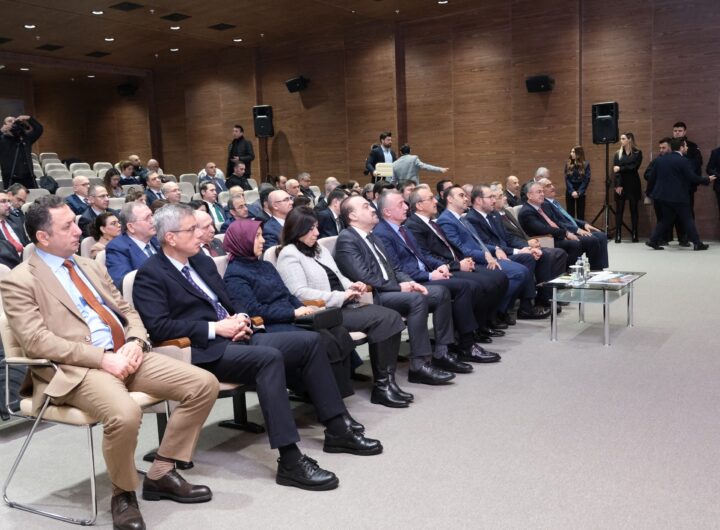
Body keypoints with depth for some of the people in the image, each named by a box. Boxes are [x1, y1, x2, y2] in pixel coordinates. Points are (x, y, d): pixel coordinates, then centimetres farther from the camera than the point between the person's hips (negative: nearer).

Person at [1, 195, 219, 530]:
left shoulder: (91, 266, 20)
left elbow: (128, 311, 19)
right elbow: (37, 341, -13)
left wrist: (135, 342, -5)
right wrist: (103, 358, -20)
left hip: (126, 356, 7)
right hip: (76, 369, -7)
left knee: (204, 384, -8)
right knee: (124, 414, -37)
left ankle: (161, 474, 6)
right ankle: (123, 493, -5)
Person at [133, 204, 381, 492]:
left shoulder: (203, 261, 19)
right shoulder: (150, 275, -5)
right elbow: (158, 327, -17)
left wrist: (239, 318, 2)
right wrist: (215, 328, -18)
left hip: (233, 337, 8)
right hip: (204, 352, -8)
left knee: (309, 340, -5)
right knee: (269, 357, -34)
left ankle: (337, 429, 2)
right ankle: (290, 461, -33)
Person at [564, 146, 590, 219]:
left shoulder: (586, 164, -2)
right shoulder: (568, 163, 2)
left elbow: (587, 179, -6)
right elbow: (567, 179, -3)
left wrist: (579, 192, -13)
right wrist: (572, 191, -13)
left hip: (580, 192, -1)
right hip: (570, 191, 1)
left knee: (580, 213, 4)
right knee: (570, 212, 2)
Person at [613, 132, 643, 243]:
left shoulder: (637, 153, 3)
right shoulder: (617, 154, 8)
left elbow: (634, 167, -10)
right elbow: (615, 170, -2)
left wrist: (621, 169, -12)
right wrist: (618, 185, -13)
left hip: (633, 185, -1)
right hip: (620, 185, 1)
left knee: (634, 210, 3)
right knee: (619, 210, -3)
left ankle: (635, 235, 6)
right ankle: (618, 235, -4)